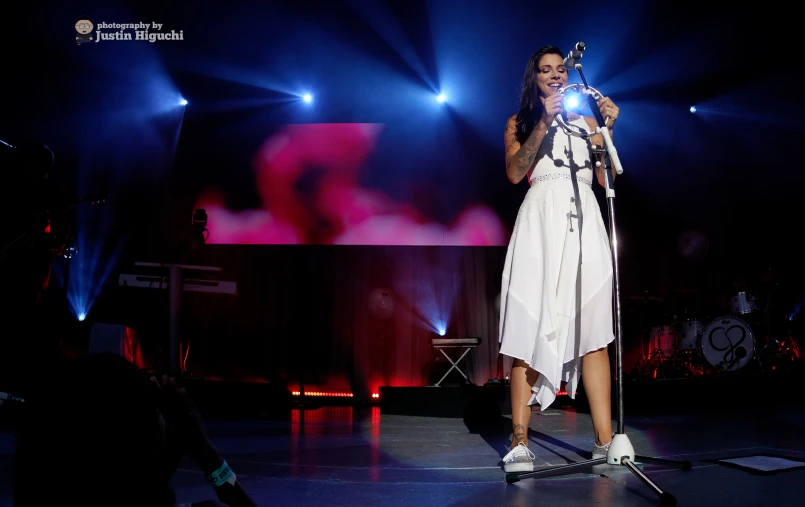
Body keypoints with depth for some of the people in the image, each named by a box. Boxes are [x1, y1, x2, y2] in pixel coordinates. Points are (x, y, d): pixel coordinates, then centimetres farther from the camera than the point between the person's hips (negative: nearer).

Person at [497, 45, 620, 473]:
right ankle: (520, 443, -9)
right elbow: (514, 172, -1)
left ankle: (605, 440, -5)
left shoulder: (585, 119, 23)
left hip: (584, 219, 3)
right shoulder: (520, 122, 18)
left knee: (593, 328, -5)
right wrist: (544, 124, -6)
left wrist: (609, 129, 2)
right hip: (542, 216, -2)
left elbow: (607, 177, 13)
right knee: (532, 325, -10)